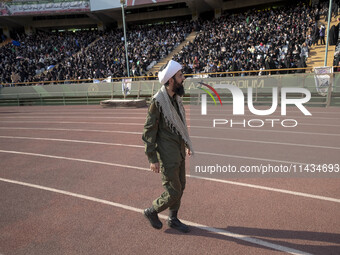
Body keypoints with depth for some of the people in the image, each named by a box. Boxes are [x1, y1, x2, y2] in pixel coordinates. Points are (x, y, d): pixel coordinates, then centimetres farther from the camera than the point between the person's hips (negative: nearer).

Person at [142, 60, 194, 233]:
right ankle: (152, 211, 28)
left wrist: (186, 144, 20)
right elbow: (148, 131, -17)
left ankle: (173, 219, 37)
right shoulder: (158, 101, -20)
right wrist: (152, 159, -17)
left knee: (180, 187, 17)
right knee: (173, 193, 0)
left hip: (179, 152, 8)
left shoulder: (176, 97, 5)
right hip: (167, 156, -8)